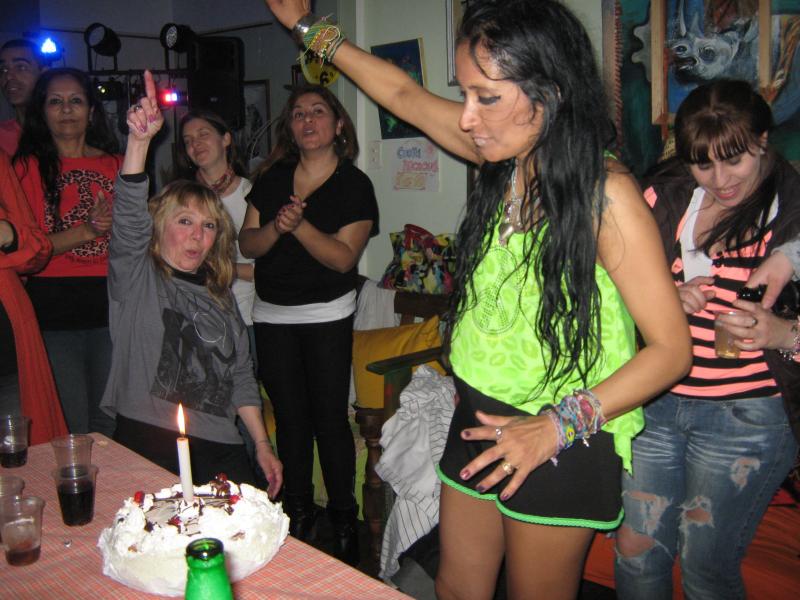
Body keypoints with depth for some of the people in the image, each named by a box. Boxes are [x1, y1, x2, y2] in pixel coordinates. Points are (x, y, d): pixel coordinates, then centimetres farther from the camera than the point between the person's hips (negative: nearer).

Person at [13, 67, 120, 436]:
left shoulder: (116, 165, 11)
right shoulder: (28, 167, 3)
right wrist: (87, 230, -14)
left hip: (111, 308, 3)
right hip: (54, 313, -2)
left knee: (110, 424, 10)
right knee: (70, 430, 1)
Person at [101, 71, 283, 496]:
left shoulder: (219, 296, 16)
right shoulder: (137, 277, 2)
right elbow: (129, 216, -18)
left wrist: (263, 444, 11)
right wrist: (139, 140, -30)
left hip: (219, 448, 5)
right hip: (147, 443, -4)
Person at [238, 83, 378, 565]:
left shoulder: (355, 184, -5)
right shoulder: (272, 178, 7)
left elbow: (344, 257, -14)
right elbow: (247, 244, 2)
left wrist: (299, 224, -25)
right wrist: (275, 227, -18)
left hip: (326, 315, -4)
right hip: (272, 315, 4)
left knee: (330, 416, -1)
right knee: (289, 414, 11)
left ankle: (344, 517, 15)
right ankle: (299, 510, 26)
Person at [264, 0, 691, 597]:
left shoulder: (606, 194, -19)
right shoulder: (508, 156, -1)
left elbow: (671, 348, -16)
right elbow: (404, 93, 12)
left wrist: (557, 426, -25)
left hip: (560, 442, -6)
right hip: (479, 419, 6)